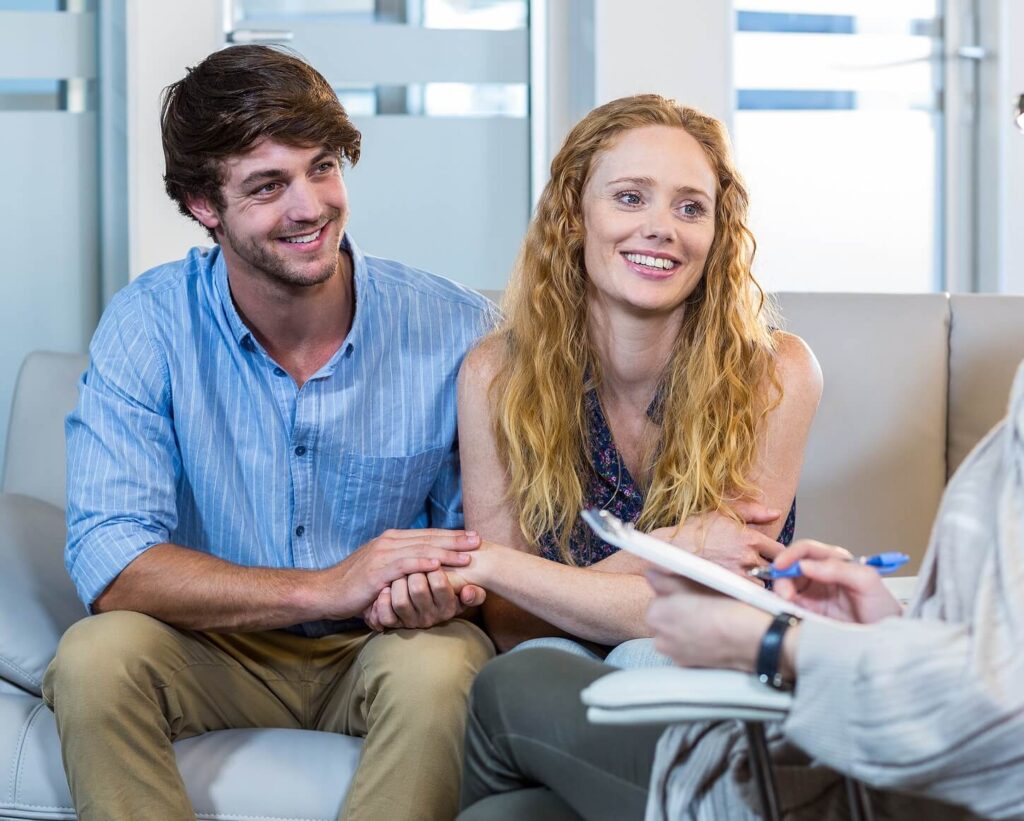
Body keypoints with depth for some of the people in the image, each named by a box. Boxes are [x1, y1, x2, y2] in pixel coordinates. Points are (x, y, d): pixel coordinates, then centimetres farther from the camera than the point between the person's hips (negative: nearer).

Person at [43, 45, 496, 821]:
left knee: (438, 665, -33)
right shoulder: (150, 323, -10)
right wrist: (330, 588, -30)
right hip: (216, 653, 1)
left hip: (381, 652, 0)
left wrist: (445, 588, -29)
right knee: (93, 657, -29)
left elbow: (486, 541, -2)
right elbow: (110, 563, -19)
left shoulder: (457, 328, -10)